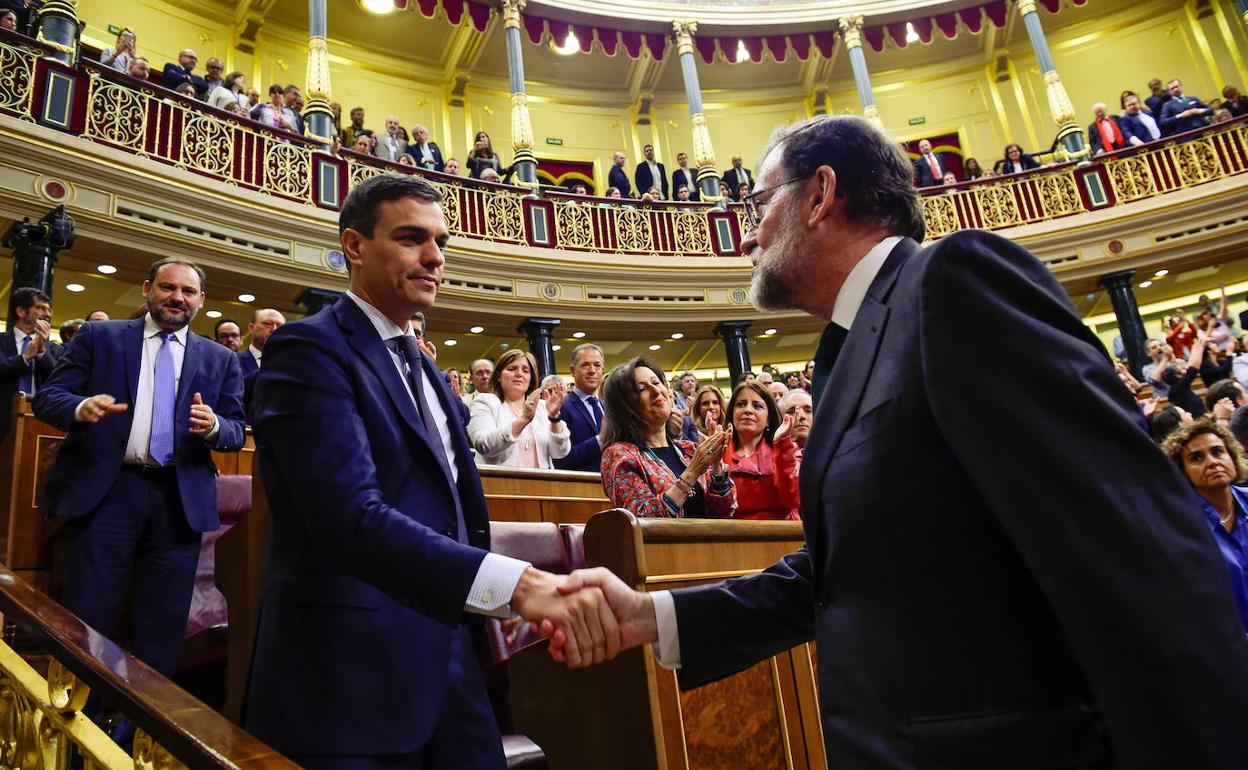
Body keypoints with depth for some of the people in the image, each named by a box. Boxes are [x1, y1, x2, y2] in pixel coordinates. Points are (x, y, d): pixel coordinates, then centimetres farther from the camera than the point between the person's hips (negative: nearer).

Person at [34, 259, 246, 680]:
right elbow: (47, 397, 2)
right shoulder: (99, 337, 7)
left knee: (164, 624, 9)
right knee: (87, 618, 4)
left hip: (180, 499, 2)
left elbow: (236, 432, 7)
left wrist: (214, 426, -16)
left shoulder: (220, 359, 10)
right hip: (105, 490, -1)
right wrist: (81, 407, -21)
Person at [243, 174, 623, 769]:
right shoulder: (309, 349, -12)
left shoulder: (426, 371, 15)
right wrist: (521, 584, -36)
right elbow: (352, 518, -26)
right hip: (353, 682, -7)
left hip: (448, 667, 8)